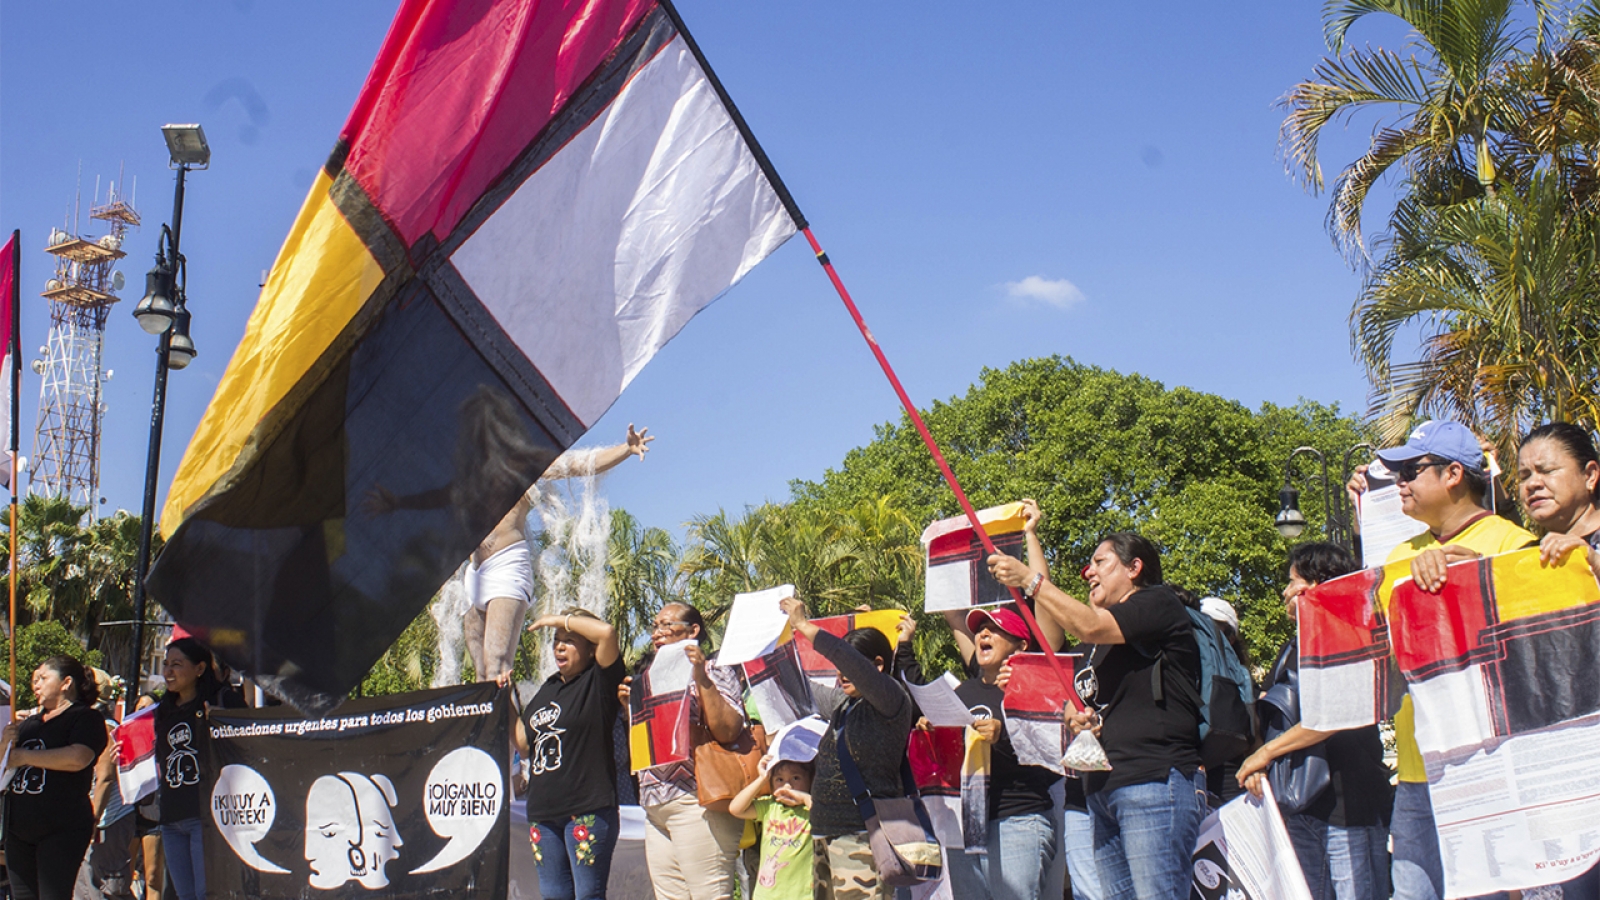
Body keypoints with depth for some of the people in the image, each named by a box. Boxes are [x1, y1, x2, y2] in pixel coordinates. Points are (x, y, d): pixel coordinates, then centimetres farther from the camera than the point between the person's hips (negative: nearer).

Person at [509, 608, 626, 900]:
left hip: (588, 810, -7)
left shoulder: (599, 681, -4)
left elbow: (607, 632, -23)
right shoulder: (548, 688, 18)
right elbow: (524, 745, 19)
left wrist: (562, 620, -9)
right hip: (543, 811, 8)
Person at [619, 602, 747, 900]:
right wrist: (630, 706, 10)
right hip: (655, 807, 8)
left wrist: (701, 678, -16)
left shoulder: (715, 672, 2)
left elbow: (728, 732, -14)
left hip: (696, 800, -8)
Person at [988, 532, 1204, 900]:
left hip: (1155, 781, -9)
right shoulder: (1107, 642, 25)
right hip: (1104, 787, 9)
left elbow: (1091, 627, -14)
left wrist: (1029, 580, -10)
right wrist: (1078, 720, 7)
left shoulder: (1159, 603, 1)